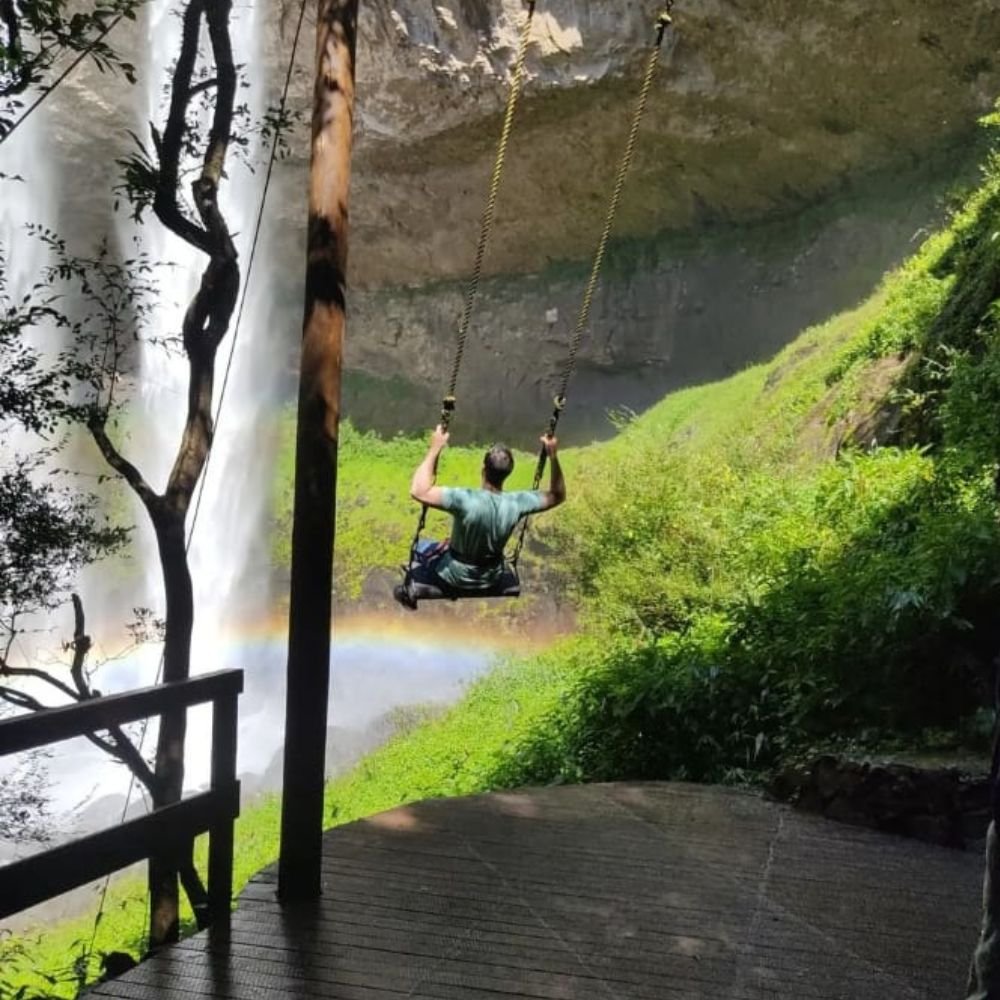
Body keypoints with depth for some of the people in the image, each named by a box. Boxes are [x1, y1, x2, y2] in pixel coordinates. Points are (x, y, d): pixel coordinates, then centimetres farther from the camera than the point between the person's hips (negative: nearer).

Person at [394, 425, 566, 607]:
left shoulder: (467, 501, -37)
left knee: (421, 548, 26)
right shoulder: (516, 504, -24)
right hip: (491, 580, 4)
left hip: (457, 578, -4)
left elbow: (418, 491, -40)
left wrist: (435, 449, -36)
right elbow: (558, 495, -9)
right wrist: (553, 456, -16)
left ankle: (409, 592, 47)